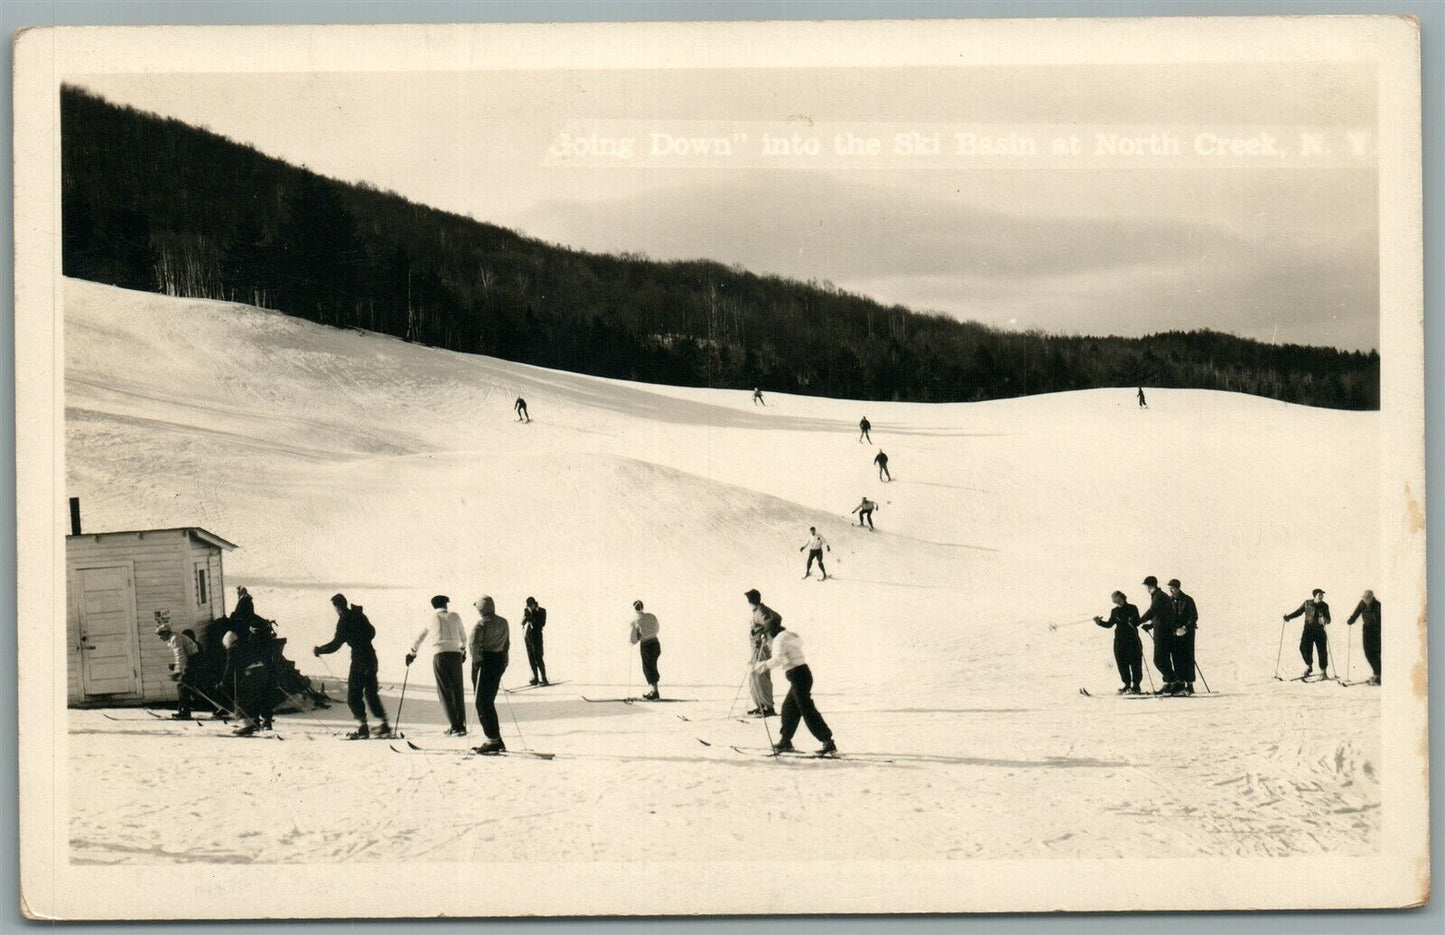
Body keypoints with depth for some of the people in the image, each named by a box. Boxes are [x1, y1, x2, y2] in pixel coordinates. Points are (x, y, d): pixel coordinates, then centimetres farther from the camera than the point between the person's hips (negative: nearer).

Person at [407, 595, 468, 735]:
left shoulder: (432, 619, 10)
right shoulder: (455, 617, 13)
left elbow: (419, 638, 21)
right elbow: (463, 638, 25)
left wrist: (412, 653, 37)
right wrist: (463, 650, 44)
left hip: (439, 655, -1)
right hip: (455, 654, 1)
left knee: (445, 691, 1)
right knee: (458, 690, 8)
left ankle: (455, 726, -6)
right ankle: (462, 725, 5)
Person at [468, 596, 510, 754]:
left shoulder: (481, 624, -12)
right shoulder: (503, 623, 11)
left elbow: (473, 642, -26)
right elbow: (507, 644, 17)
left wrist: (476, 659, -18)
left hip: (484, 662, -8)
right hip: (499, 661, 8)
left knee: (483, 702, -2)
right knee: (489, 701, 17)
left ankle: (493, 740, -5)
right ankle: (496, 739, 19)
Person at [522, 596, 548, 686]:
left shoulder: (541, 611, -2)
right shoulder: (526, 610, 8)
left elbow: (542, 623, -8)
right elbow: (522, 622, 4)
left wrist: (533, 619, -17)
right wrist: (525, 617, -16)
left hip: (536, 636, -4)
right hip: (527, 635, 4)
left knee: (538, 658, -10)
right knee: (531, 658, 5)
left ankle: (544, 679, -8)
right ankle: (535, 678, 11)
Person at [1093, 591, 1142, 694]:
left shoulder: (1132, 608, 0)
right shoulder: (1115, 611, 13)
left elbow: (1137, 622, -6)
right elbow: (1109, 624, 16)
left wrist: (1132, 621, -27)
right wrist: (1099, 622, 1)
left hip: (1132, 640, -5)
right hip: (1119, 641, 5)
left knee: (1135, 663, -4)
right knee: (1122, 664, 2)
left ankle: (1136, 686, -1)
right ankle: (1127, 685, 9)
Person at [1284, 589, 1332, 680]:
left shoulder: (1324, 606, 0)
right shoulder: (1307, 604, 2)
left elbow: (1328, 619, -4)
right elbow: (1298, 612, 12)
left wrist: (1325, 621, -27)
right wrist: (1288, 617, 1)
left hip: (1320, 631, -1)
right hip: (1308, 630, 1)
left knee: (1322, 651, -1)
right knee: (1304, 648, -9)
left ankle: (1323, 671, 12)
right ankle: (1309, 667, 16)